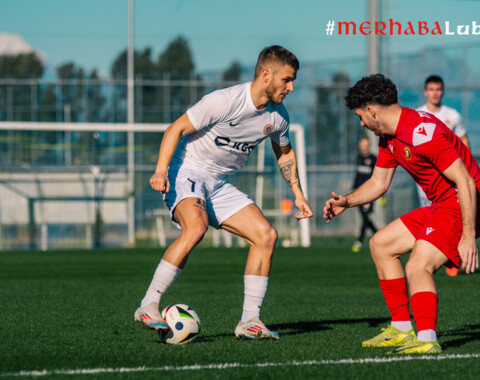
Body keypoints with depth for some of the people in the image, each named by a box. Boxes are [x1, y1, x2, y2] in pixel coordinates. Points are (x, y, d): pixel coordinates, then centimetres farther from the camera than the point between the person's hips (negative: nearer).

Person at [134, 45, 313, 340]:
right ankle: (149, 307, -27)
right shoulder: (224, 101, -22)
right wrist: (161, 171, -28)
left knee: (266, 235, -6)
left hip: (220, 184, 7)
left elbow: (285, 153, 21)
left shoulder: (278, 116, 0)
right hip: (186, 173, -7)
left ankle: (250, 321, 0)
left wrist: (298, 194, 15)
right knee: (196, 228, -34)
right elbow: (176, 129, -16)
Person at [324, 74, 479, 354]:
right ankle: (401, 330, 15)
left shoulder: (423, 133, -25)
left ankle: (427, 341, -34)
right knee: (380, 245, 15)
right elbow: (379, 183, 22)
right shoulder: (388, 136, 8)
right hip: (441, 205, 11)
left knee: (417, 267, -26)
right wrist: (347, 201, 4)